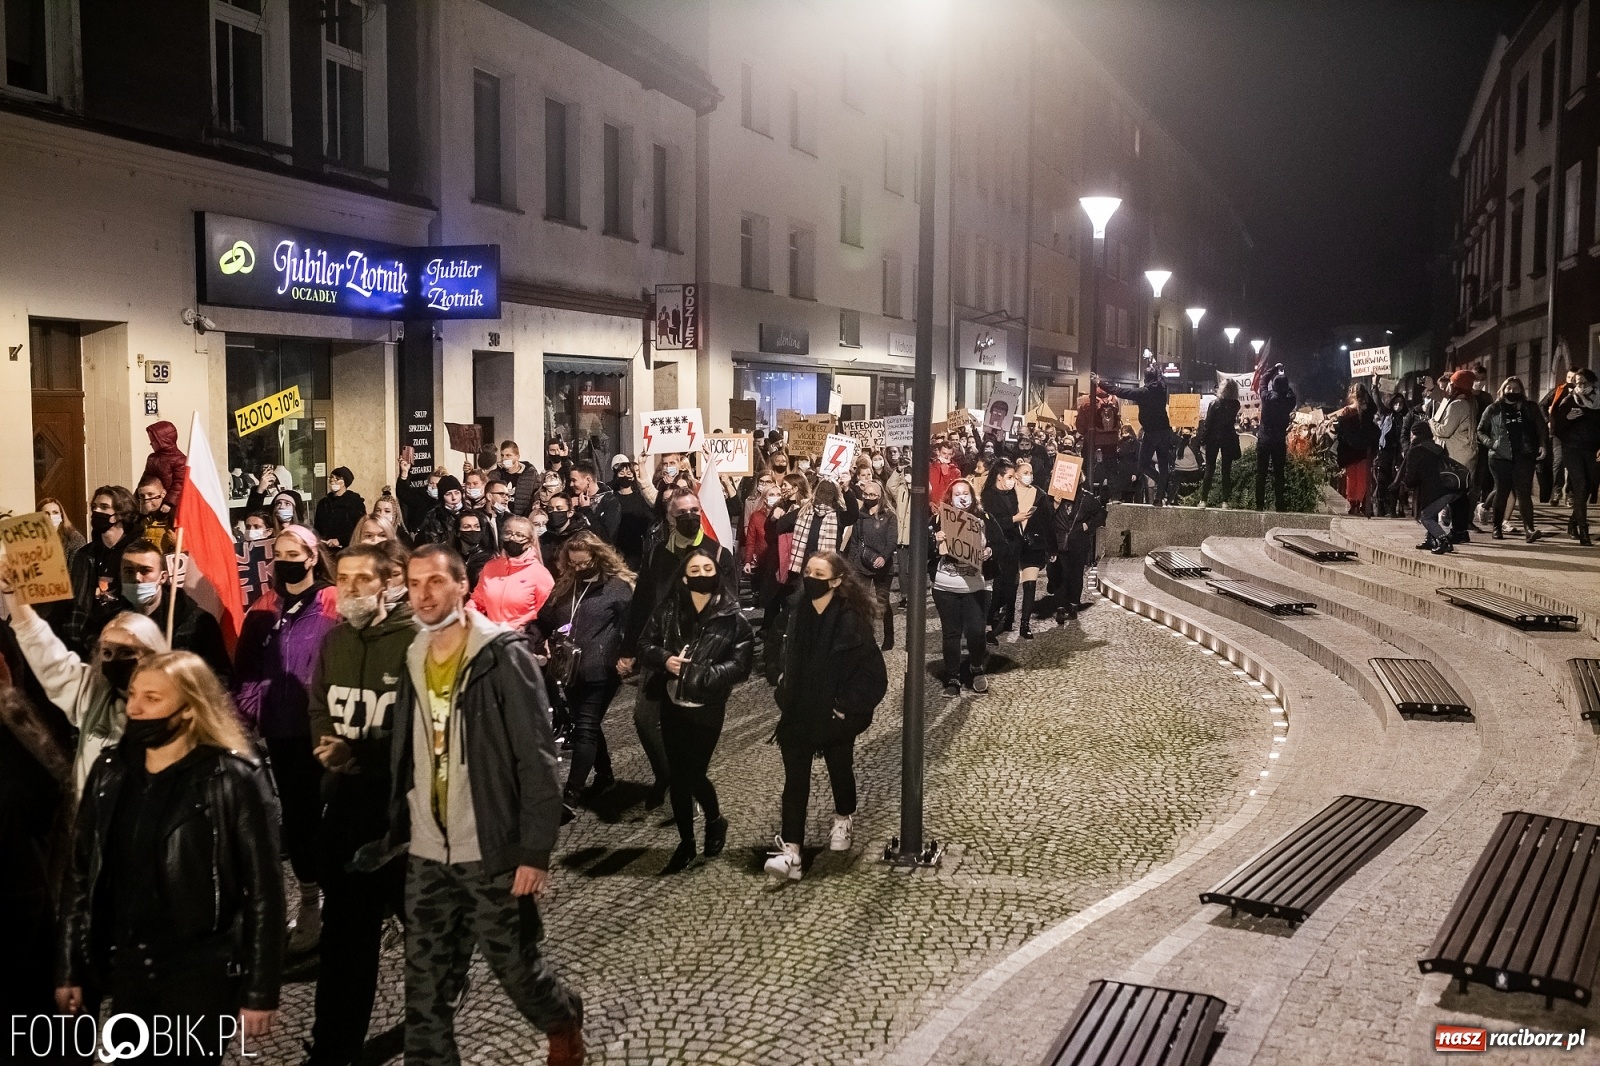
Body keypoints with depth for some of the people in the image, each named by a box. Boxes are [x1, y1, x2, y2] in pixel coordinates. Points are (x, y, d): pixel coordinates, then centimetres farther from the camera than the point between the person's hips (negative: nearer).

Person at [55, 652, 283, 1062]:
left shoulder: (234, 780, -12)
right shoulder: (110, 772, 5)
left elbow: (264, 890, -12)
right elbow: (80, 875, 10)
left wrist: (260, 991, -12)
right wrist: (70, 969, 10)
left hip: (203, 973, -5)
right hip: (127, 969, 6)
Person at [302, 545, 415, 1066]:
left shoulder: (414, 640, -15)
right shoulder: (333, 639, 8)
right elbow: (317, 710, 13)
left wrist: (360, 752, -23)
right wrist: (327, 745, -8)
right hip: (345, 798, 5)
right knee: (345, 926, 11)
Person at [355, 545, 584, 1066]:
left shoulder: (504, 656, -12)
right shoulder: (414, 661, 8)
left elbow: (537, 759, -14)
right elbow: (404, 761, 13)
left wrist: (535, 850, -17)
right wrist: (391, 835, 10)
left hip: (493, 852, -5)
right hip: (427, 854, 5)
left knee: (515, 966, 10)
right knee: (426, 986, 7)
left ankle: (565, 1023, 39)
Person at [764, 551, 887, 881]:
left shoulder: (851, 620, -18)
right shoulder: (798, 615, -1)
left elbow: (874, 673, -15)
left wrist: (848, 706, -14)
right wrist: (785, 698, 10)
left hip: (835, 716, -4)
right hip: (799, 714, 4)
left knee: (840, 769, 18)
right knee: (795, 780, -3)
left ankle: (843, 821, 46)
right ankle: (790, 851, -5)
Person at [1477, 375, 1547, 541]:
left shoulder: (1530, 409, 11)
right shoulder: (1493, 409, 7)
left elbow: (1541, 428, 13)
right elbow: (1480, 431, 10)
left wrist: (1542, 445, -2)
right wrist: (1491, 443, -7)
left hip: (1524, 457, 0)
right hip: (1500, 457, 0)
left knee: (1523, 493, -7)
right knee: (1501, 492, 5)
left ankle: (1529, 528, -15)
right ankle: (1497, 527, 15)